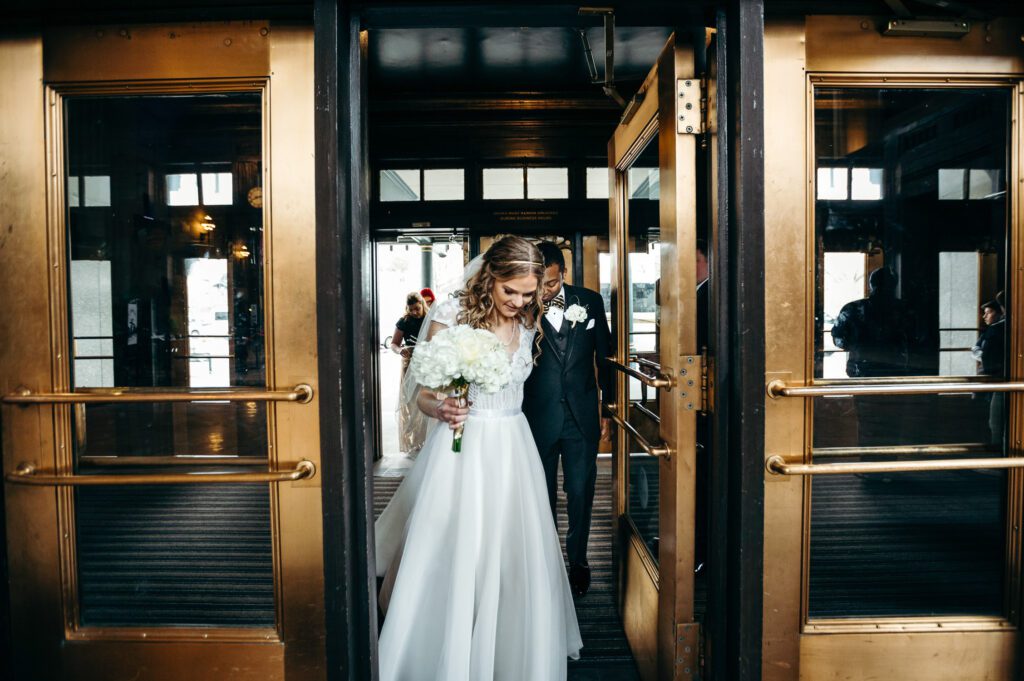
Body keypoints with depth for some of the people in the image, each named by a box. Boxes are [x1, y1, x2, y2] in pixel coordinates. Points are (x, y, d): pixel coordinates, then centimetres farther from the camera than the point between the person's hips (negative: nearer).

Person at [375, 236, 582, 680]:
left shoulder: (527, 322, 6)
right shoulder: (451, 314, -9)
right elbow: (424, 393, -9)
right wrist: (439, 409, -25)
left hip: (512, 449, 4)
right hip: (461, 449, -4)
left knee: (514, 557, 8)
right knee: (450, 558, -1)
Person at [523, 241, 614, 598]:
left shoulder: (590, 301, 1)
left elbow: (604, 356, 8)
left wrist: (609, 406, 9)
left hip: (582, 417, 1)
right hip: (538, 417, -1)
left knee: (580, 492, 8)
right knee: (542, 495, 12)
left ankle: (578, 561, 28)